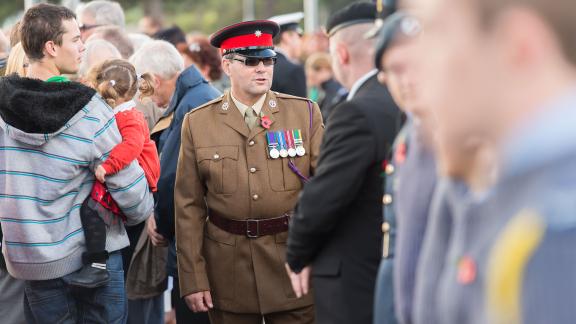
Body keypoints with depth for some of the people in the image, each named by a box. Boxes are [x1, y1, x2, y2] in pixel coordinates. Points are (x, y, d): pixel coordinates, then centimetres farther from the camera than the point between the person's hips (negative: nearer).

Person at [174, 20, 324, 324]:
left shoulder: (305, 113, 2)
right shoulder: (197, 123, 2)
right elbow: (189, 207, 2)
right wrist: (192, 279, -2)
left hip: (294, 264, 0)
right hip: (228, 271, 0)